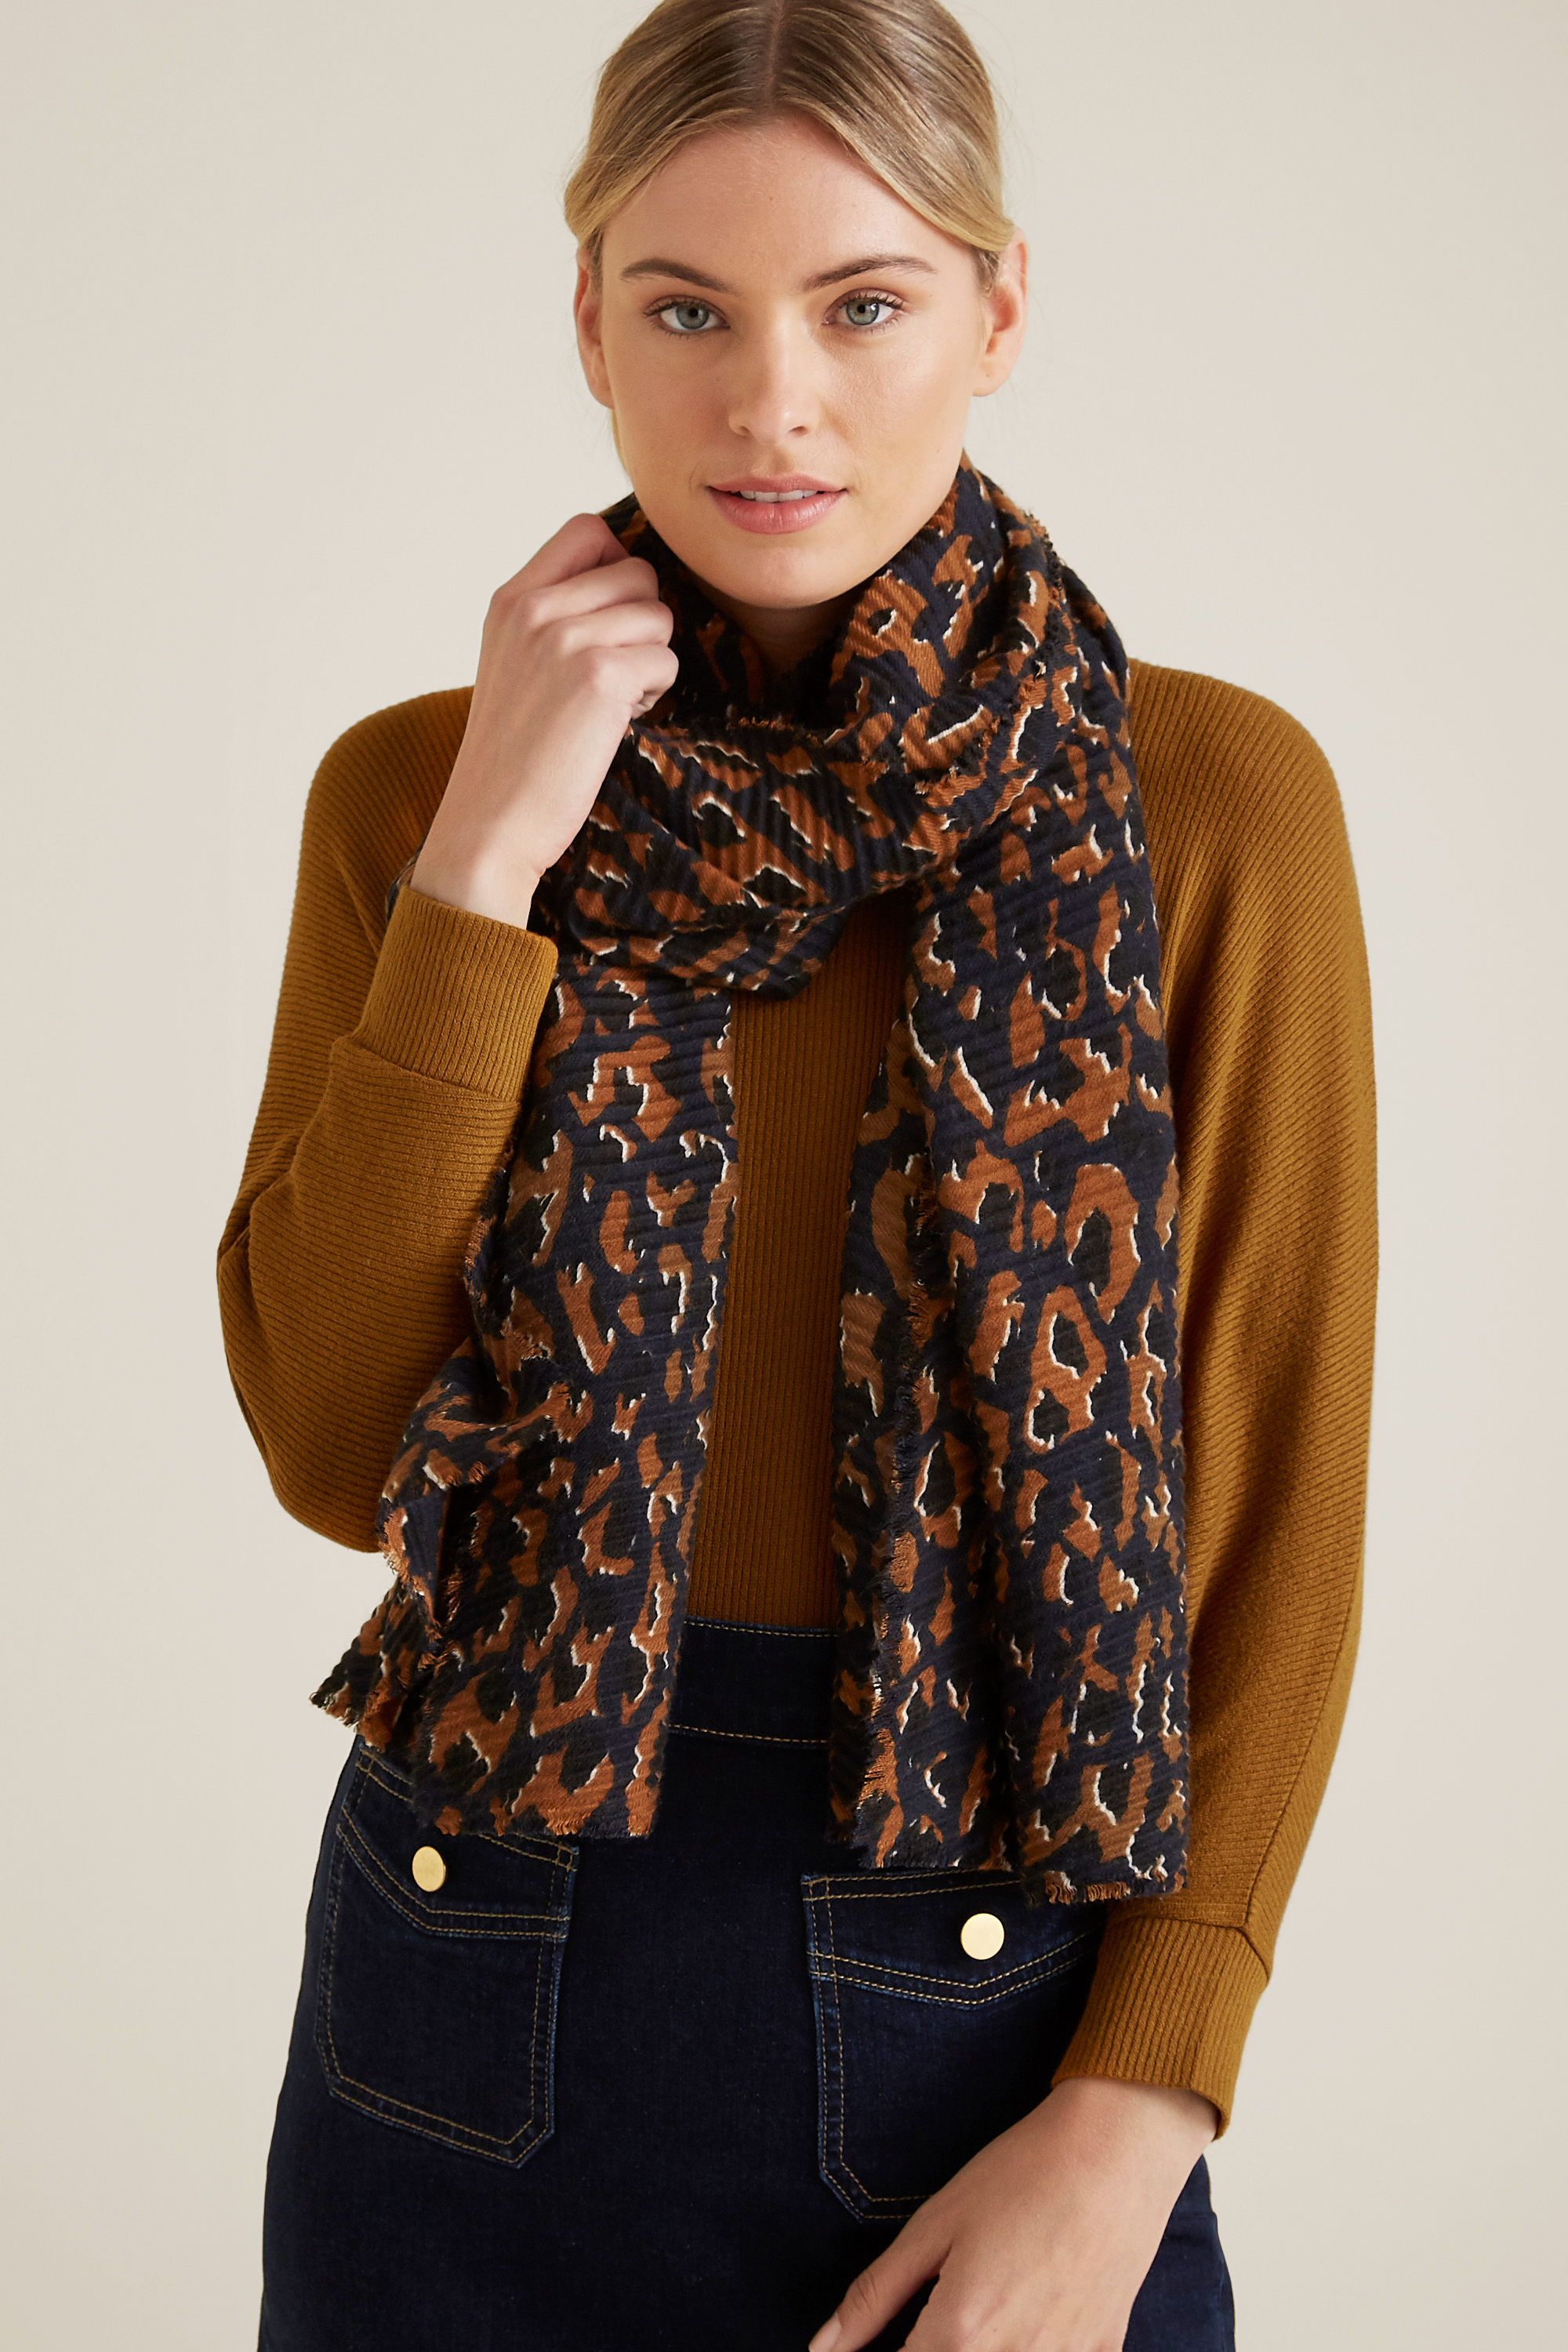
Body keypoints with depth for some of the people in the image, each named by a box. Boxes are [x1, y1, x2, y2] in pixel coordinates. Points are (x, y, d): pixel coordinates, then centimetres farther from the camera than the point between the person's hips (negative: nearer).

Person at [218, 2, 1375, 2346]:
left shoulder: (1213, 799, -8)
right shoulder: (416, 788, -1)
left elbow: (1283, 1513, -6)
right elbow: (328, 1440, -8)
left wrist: (1129, 2128, -12)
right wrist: (485, 868, -15)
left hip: (996, 1959, -1)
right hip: (491, 1951, 2)